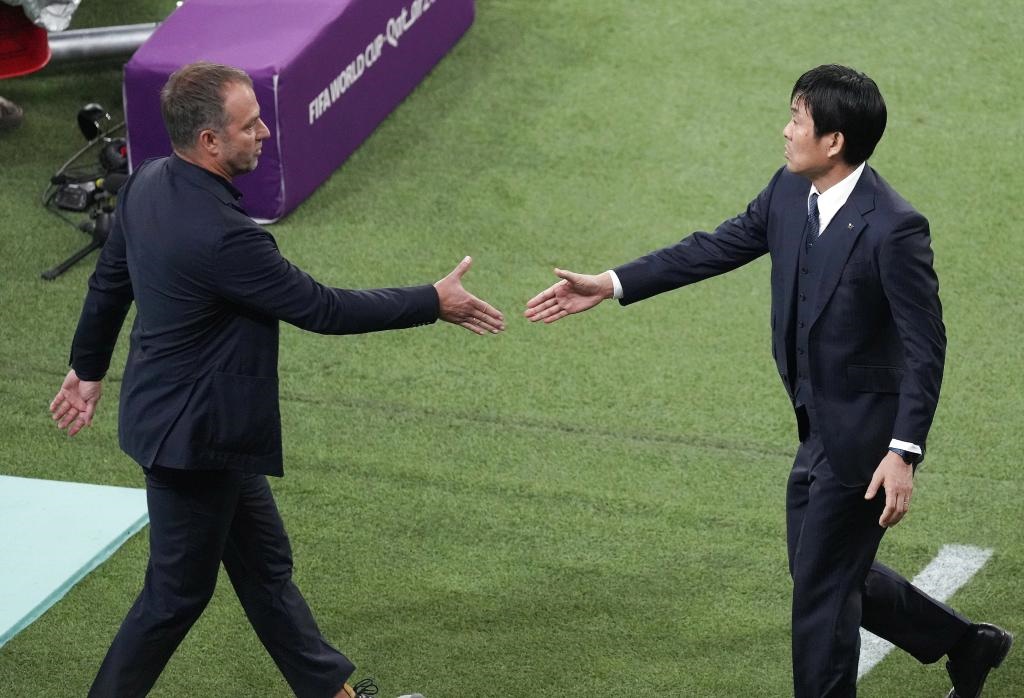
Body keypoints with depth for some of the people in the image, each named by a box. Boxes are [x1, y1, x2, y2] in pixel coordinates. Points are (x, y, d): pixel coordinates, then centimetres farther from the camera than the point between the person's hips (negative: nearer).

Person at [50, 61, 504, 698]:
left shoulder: (148, 184, -4)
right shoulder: (220, 235, -32)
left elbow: (109, 280, 10)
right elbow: (321, 308, -22)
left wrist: (89, 367, 25)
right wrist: (433, 303, -12)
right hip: (196, 435, -10)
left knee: (266, 566, 20)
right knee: (178, 592, 7)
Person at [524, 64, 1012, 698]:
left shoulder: (894, 228, -24)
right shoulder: (790, 193, -1)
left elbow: (925, 347, -22)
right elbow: (716, 248, 9)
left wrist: (903, 454, -26)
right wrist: (610, 285, 7)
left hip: (866, 438, -9)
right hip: (822, 431, 9)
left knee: (820, 586, 1)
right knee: (831, 575, 21)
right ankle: (967, 645, 39)